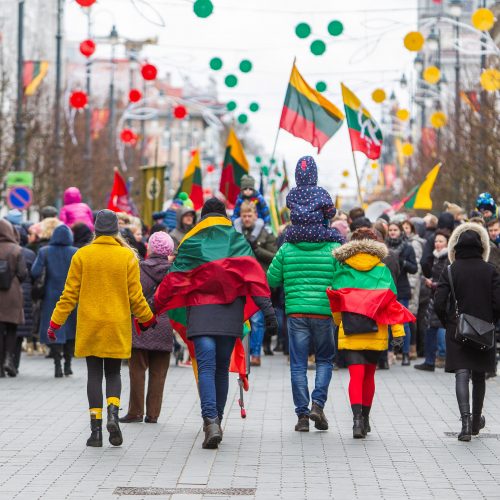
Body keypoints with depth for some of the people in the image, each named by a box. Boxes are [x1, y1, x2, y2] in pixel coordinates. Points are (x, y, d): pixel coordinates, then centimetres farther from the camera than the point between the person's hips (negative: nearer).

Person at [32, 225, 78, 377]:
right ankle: (68, 364, 16)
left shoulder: (44, 252, -4)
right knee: (70, 330, 14)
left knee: (54, 331, 3)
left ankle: (57, 366, -8)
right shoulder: (76, 253, -5)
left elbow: (35, 272, -11)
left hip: (51, 296, 0)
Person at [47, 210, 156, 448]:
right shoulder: (128, 256, -3)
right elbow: (135, 296, -1)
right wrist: (148, 319, 15)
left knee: (94, 374, 6)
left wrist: (56, 322, 6)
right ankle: (113, 413, -13)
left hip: (89, 326, 0)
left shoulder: (82, 255, -2)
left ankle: (96, 429, 0)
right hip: (117, 327, 0)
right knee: (113, 373, 12)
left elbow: (70, 294, -2)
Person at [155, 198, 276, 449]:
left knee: (206, 367, -10)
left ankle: (211, 421, -27)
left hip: (201, 312, -2)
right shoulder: (237, 241, 8)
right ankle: (216, 419, 22)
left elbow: (174, 280, 2)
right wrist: (267, 308, -7)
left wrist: (154, 308, 9)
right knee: (222, 368, 14)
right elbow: (253, 274, -3)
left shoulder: (191, 244, 6)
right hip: (230, 313, 2)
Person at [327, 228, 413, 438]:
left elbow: (335, 303, 7)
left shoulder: (343, 271, 3)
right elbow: (391, 302, -2)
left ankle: (357, 418, -23)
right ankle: (365, 418, 25)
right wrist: (398, 331, -2)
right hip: (376, 333, 1)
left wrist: (340, 323, 23)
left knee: (356, 375, -6)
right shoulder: (383, 271, 2)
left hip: (350, 332, -1)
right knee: (369, 375, 15)